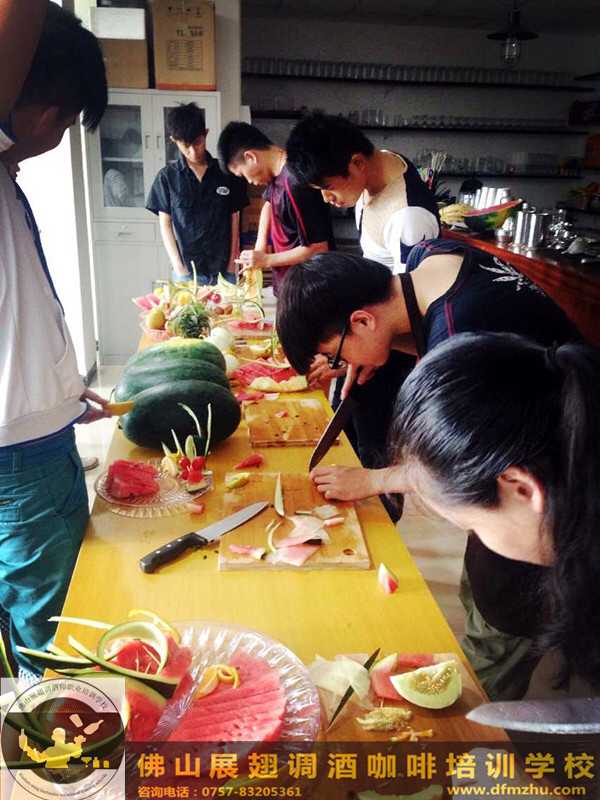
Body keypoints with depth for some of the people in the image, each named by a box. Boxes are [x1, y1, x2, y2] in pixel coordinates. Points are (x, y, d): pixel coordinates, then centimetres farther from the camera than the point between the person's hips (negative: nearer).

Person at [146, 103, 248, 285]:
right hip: (187, 270, -1)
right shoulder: (167, 177, 1)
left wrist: (233, 262, 0)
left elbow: (234, 218, 7)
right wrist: (178, 266, -5)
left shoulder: (225, 173, 4)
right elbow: (165, 224, 3)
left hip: (224, 269, 1)